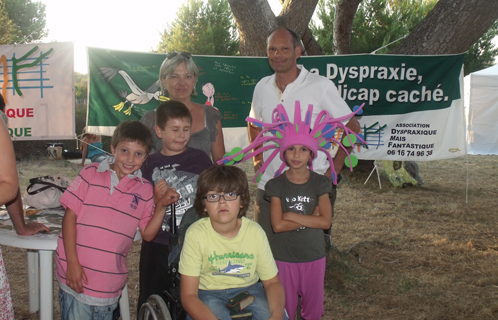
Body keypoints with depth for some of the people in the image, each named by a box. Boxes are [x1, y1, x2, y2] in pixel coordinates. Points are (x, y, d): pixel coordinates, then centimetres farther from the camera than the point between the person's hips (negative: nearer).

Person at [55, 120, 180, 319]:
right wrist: (72, 262, -10)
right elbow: (70, 215, -4)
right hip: (76, 274, -2)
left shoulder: (145, 190, 4)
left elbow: (147, 234, 5)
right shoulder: (91, 174, -2)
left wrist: (161, 206, -10)